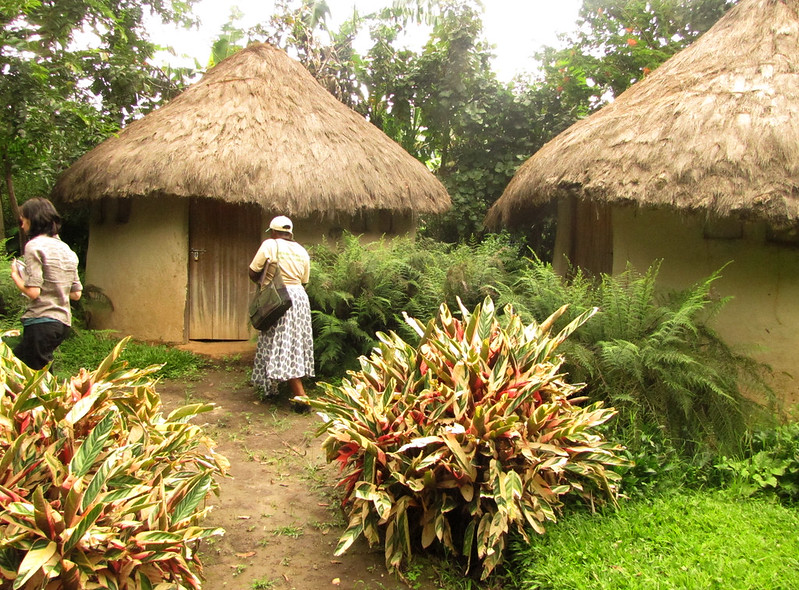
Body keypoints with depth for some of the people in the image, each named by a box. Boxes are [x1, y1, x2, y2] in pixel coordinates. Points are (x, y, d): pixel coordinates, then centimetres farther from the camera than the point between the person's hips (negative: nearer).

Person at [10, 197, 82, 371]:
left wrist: (15, 275, 0)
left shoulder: (34, 246, -9)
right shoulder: (66, 249, 13)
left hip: (41, 322, -8)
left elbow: (33, 292, -16)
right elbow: (76, 294, 13)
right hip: (63, 323, 8)